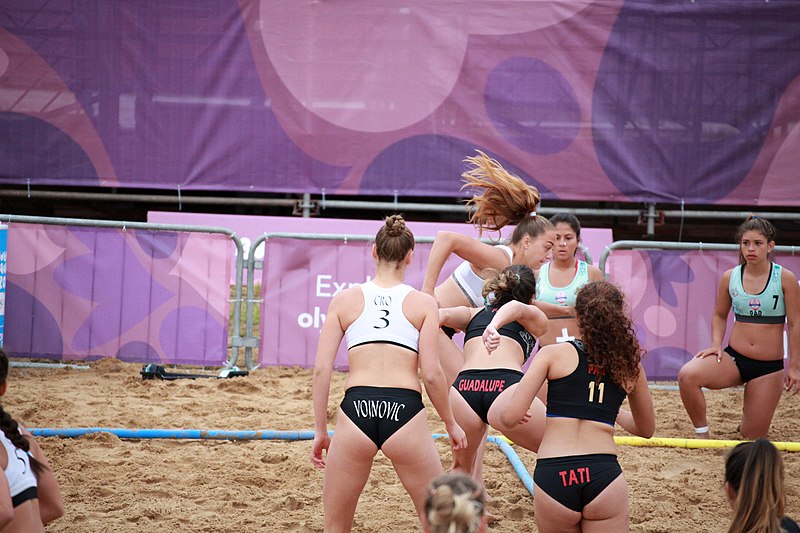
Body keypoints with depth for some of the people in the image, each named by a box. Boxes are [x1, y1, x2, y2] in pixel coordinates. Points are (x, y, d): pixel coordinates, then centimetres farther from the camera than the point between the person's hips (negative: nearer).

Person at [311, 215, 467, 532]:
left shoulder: (344, 300, 10)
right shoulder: (423, 303, 7)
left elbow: (321, 369, 4)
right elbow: (431, 374, 0)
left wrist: (320, 431, 11)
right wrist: (451, 424, 13)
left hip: (355, 411, 1)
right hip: (405, 411, -1)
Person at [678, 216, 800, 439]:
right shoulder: (730, 277, 0)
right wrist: (716, 344, -1)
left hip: (769, 367, -1)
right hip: (733, 359, 2)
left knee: (753, 437, 3)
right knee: (687, 375, -29)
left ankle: (748, 421, 41)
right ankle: (702, 433, -11)